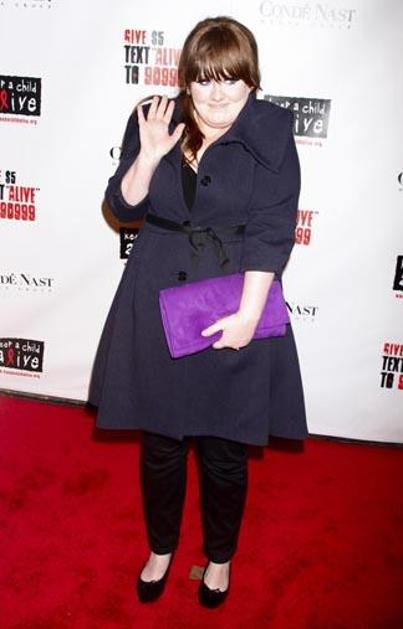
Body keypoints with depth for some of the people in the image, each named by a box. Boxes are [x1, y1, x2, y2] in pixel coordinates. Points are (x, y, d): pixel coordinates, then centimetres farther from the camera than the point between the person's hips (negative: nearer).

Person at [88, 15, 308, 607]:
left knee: (226, 451, 11)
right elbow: (123, 208, 1)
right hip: (157, 307, 3)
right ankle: (161, 548, 42)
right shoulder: (154, 121, 0)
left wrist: (248, 316, -19)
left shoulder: (270, 133, -8)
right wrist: (149, 156, -16)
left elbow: (271, 230, -13)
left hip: (235, 312, -2)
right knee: (160, 442, 15)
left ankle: (220, 557, 39)